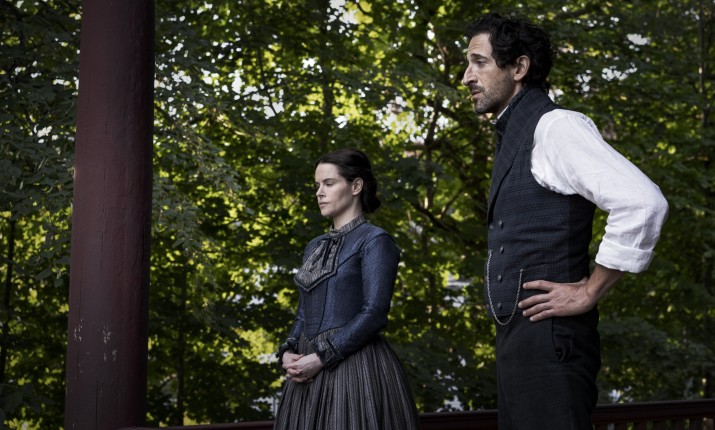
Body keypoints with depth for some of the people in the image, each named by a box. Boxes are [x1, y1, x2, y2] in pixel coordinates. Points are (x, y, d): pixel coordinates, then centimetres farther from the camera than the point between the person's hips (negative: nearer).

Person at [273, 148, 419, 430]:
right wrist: (287, 353, -2)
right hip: (310, 371, 7)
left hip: (356, 369, -7)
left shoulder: (374, 241, -5)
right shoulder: (315, 246, 17)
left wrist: (321, 358, -17)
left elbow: (374, 312, -14)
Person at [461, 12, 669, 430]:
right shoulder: (513, 136, 17)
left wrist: (589, 293, -17)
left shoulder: (555, 126, -11)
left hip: (548, 336, -9)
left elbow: (644, 202, -23)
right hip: (518, 334, 9)